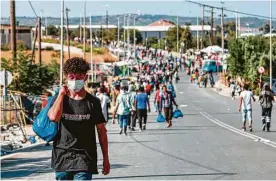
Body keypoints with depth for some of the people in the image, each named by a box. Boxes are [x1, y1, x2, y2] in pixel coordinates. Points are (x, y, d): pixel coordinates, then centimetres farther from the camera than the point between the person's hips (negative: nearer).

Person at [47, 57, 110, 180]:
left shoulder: (92, 102, 2)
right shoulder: (60, 99, 5)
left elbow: (101, 131, 7)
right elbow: (54, 117, -18)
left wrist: (105, 159, 7)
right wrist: (61, 94, -6)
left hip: (84, 161, -2)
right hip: (62, 159, 2)